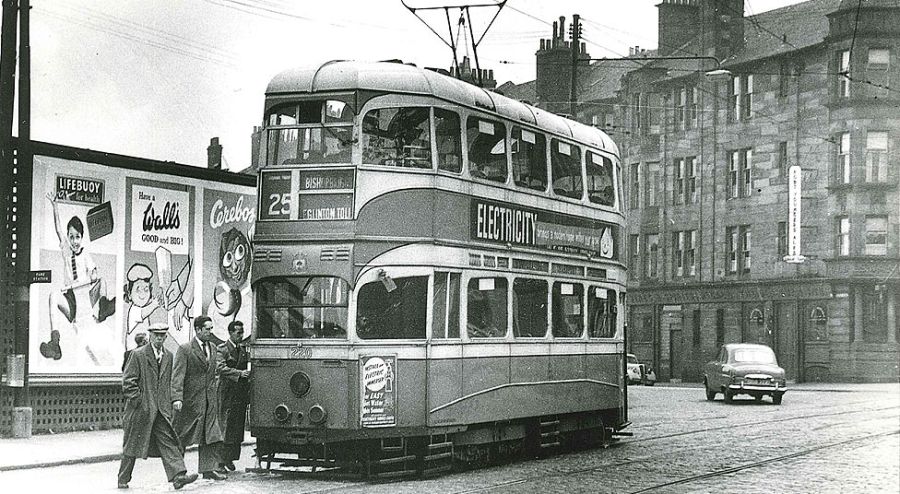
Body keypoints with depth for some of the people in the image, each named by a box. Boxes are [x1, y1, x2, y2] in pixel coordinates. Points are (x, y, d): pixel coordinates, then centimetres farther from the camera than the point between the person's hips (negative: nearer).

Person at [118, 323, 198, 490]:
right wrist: (138, 400, -13)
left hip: (162, 409, 4)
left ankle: (178, 476, -15)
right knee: (132, 444, 6)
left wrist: (169, 403, 12)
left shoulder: (168, 356, 10)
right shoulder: (138, 355, -7)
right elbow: (128, 382, -8)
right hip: (141, 408, -4)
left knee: (168, 441, -7)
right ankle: (123, 479, 18)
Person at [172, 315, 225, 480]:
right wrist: (177, 398, -25)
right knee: (181, 437, 4)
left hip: (210, 401, 6)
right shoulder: (185, 349, -8)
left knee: (212, 436, 0)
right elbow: (178, 375, -15)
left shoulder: (213, 349, 13)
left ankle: (208, 469, 4)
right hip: (190, 400, -6)